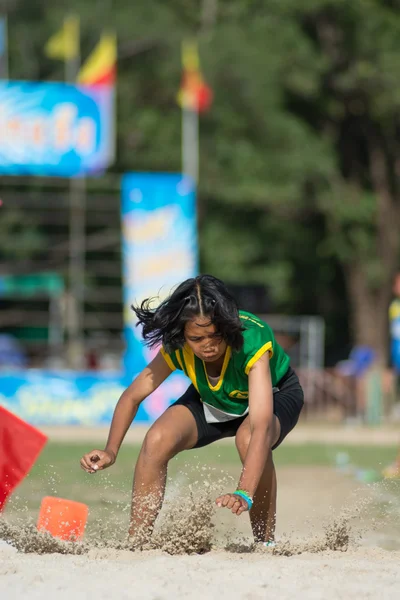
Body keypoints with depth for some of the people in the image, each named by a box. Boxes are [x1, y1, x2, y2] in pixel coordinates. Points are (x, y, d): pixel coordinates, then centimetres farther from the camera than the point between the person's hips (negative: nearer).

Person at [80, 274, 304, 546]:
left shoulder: (252, 341, -41)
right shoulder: (176, 348, -28)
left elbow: (261, 426, -50)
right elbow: (133, 396, -14)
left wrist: (245, 494, -61)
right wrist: (111, 450, -30)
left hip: (275, 394, -4)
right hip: (213, 402, 4)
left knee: (248, 438, -37)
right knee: (158, 439, -22)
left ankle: (266, 543, -21)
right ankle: (136, 542, -9)